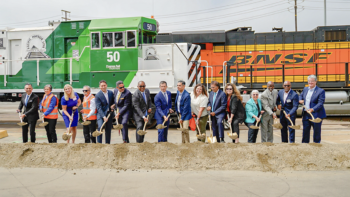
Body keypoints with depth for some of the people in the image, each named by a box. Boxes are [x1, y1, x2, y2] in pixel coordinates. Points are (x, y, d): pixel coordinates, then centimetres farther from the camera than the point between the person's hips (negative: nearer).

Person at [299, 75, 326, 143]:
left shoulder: (321, 91, -10)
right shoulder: (305, 89, 11)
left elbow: (320, 103, -17)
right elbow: (301, 95, 28)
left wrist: (313, 109, -31)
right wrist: (300, 100, 4)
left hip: (316, 115, -6)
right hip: (306, 114, 6)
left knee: (316, 131, 5)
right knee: (305, 130, 13)